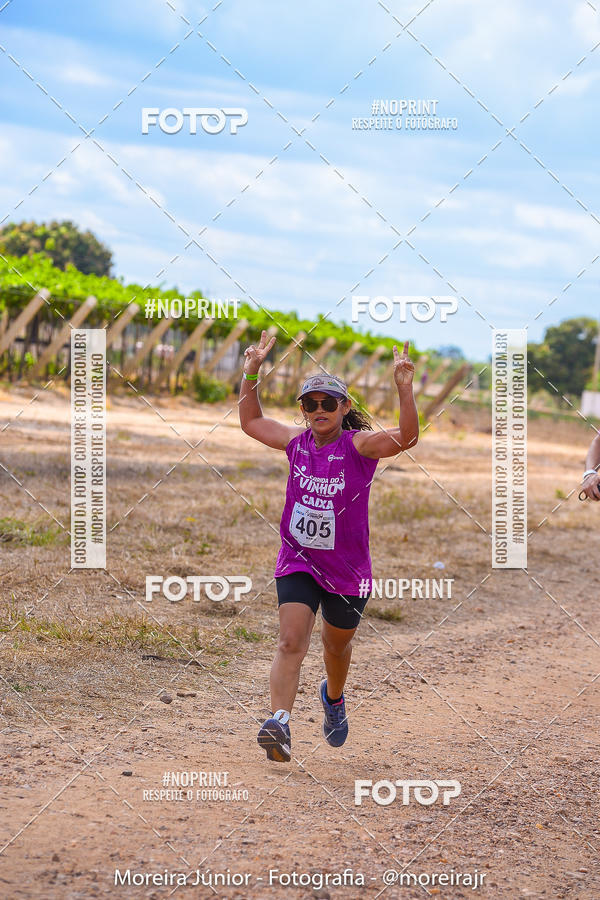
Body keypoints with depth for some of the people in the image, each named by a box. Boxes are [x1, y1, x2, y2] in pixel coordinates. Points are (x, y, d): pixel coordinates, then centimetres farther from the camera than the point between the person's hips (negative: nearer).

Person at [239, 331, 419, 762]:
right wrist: (252, 374, 6)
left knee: (336, 645, 19)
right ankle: (280, 722, -27)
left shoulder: (359, 445, -13)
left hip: (347, 569, -1)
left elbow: (406, 438, -30)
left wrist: (405, 388, -42)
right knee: (291, 642, -16)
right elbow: (251, 421, 16)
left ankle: (334, 698, 50)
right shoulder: (296, 442, 0)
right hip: (297, 561, 2)